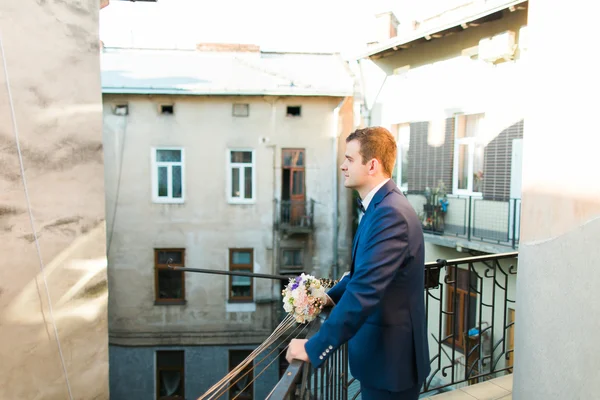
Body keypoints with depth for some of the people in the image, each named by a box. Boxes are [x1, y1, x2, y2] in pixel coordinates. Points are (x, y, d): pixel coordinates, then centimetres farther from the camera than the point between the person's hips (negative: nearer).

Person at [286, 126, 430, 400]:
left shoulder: (390, 214, -26)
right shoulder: (381, 206, 6)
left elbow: (365, 291, -32)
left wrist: (314, 347, -28)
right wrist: (331, 296, 7)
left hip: (390, 356, -9)